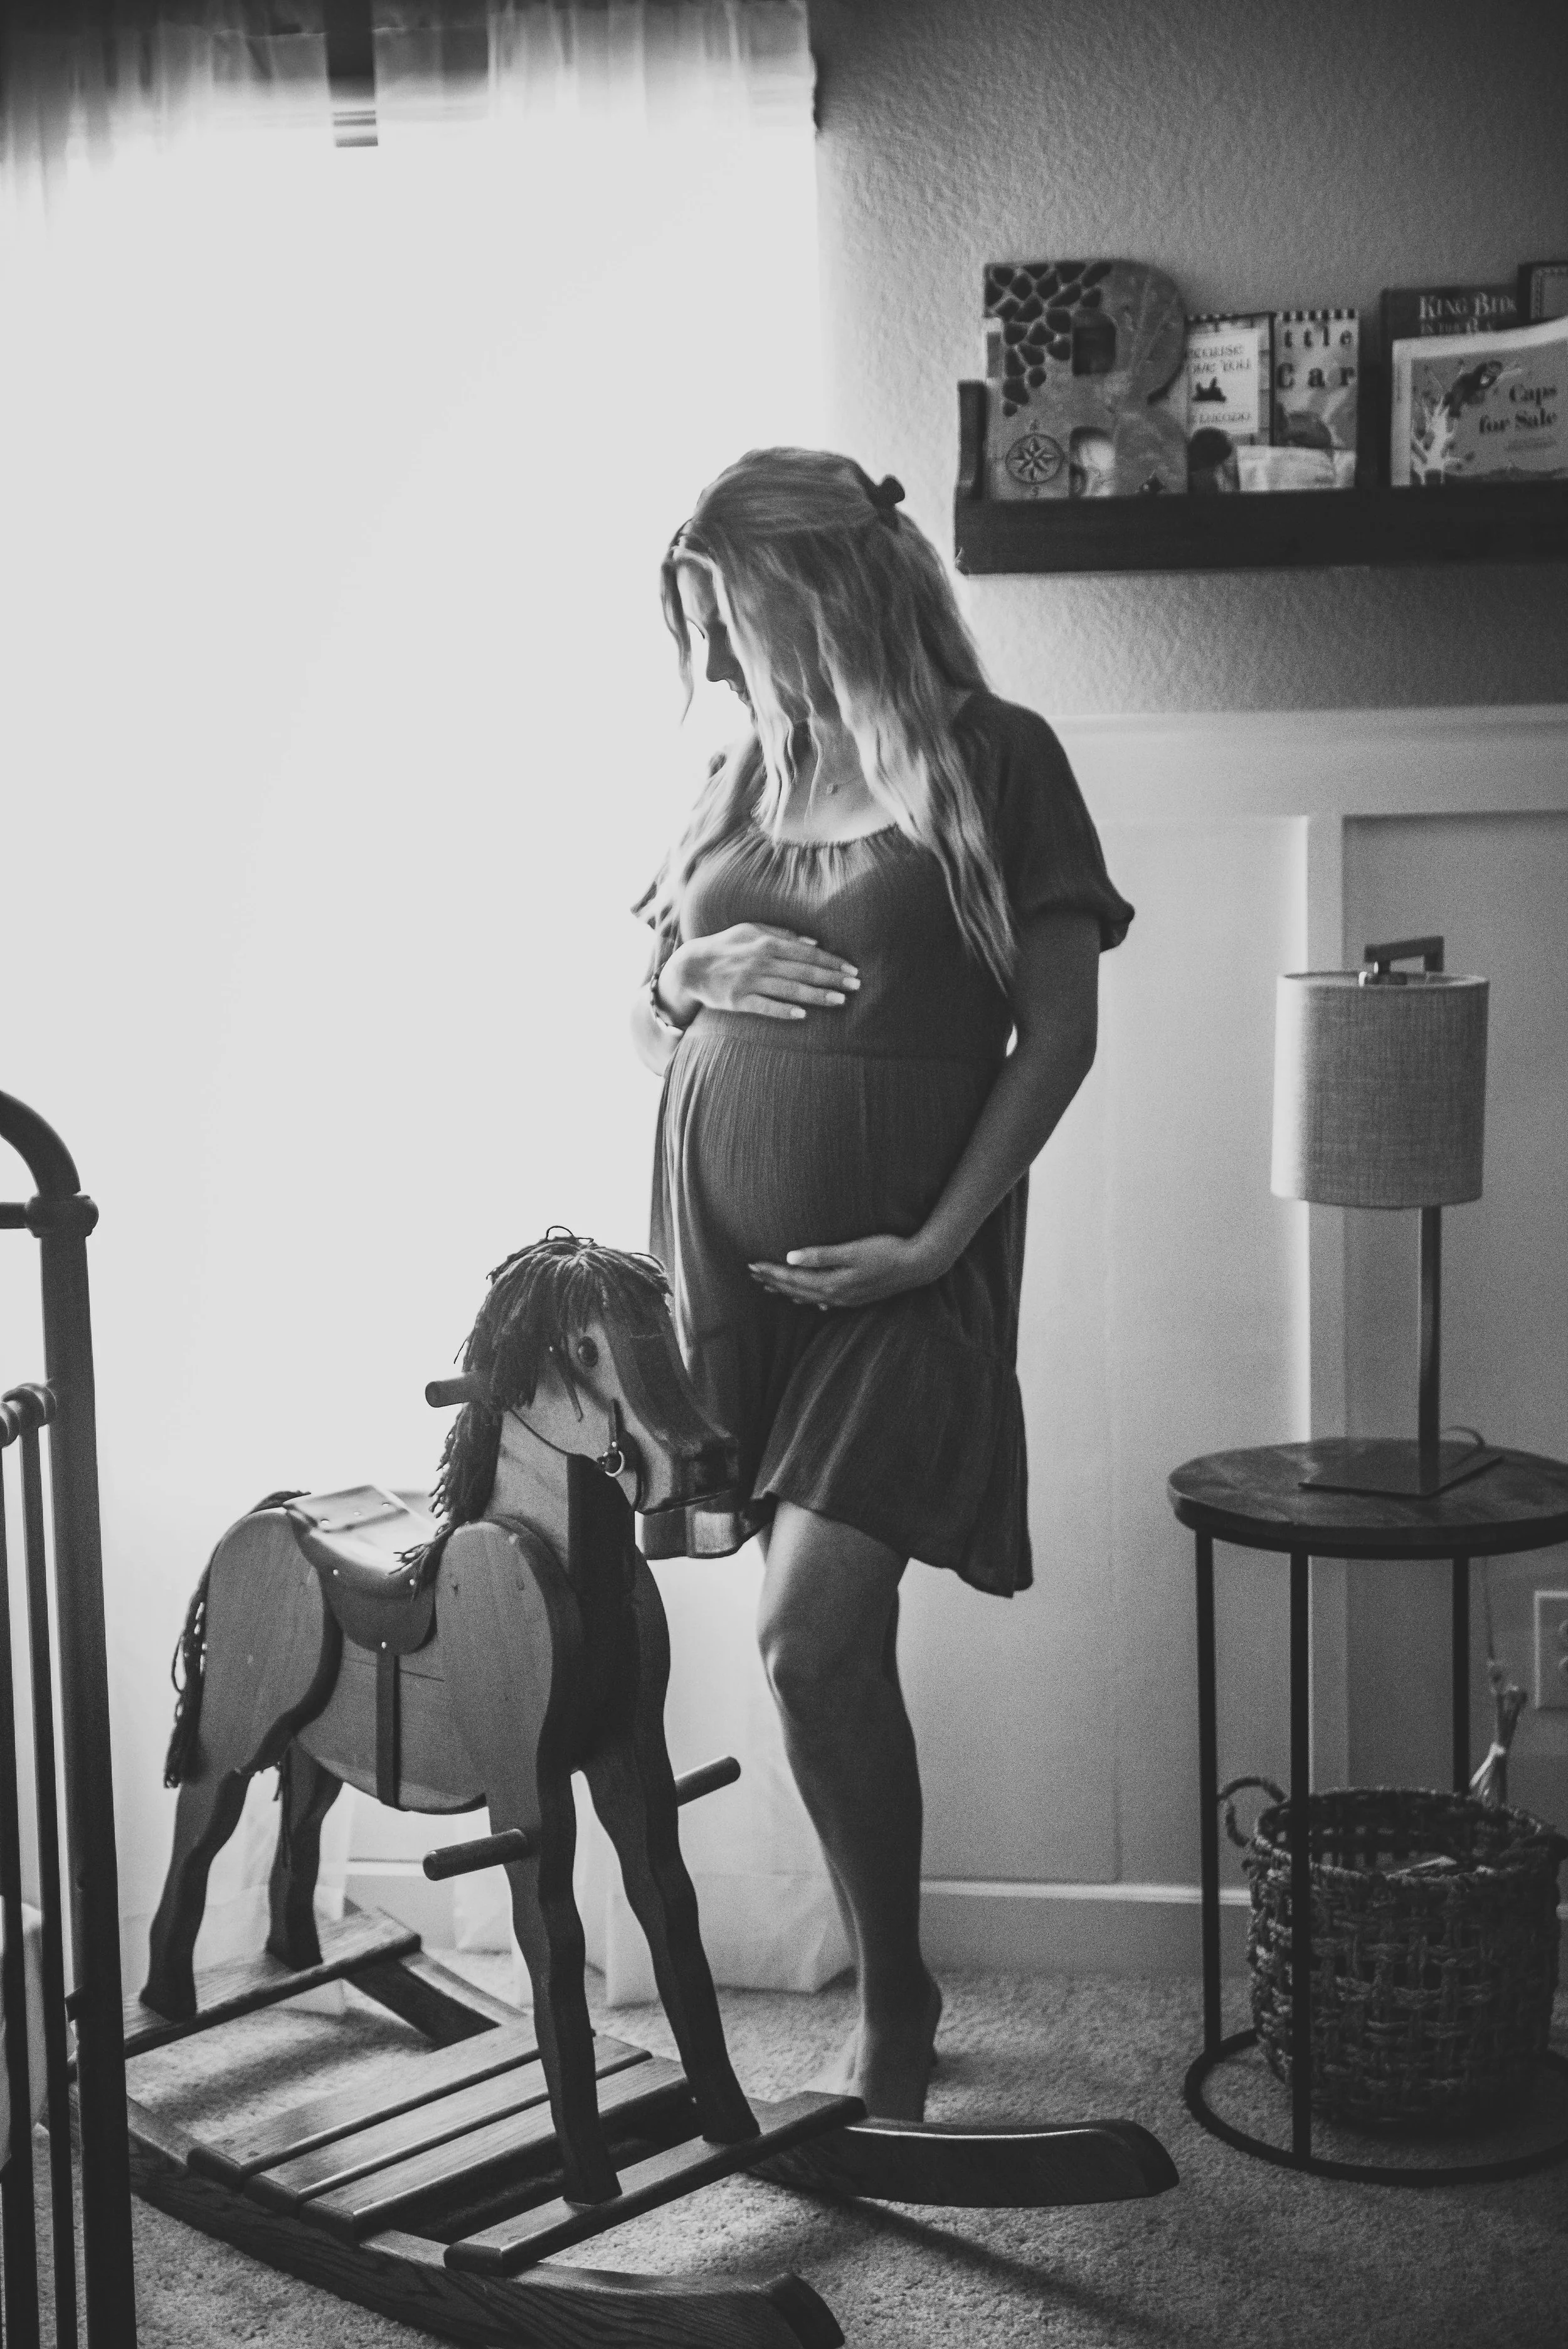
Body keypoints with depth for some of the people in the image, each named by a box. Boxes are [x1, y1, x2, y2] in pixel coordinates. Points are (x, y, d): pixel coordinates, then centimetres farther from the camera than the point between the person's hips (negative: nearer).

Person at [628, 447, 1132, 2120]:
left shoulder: (994, 760, -2)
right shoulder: (742, 777, 12)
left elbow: (1059, 1034, -5)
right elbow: (642, 1023, 20)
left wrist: (940, 1240, -14)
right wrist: (690, 976, -3)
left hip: (892, 1262, -5)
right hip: (726, 1250, 5)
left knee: (812, 1643, -13)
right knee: (827, 1650, 7)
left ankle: (890, 2012, 7)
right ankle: (896, 2005, 24)